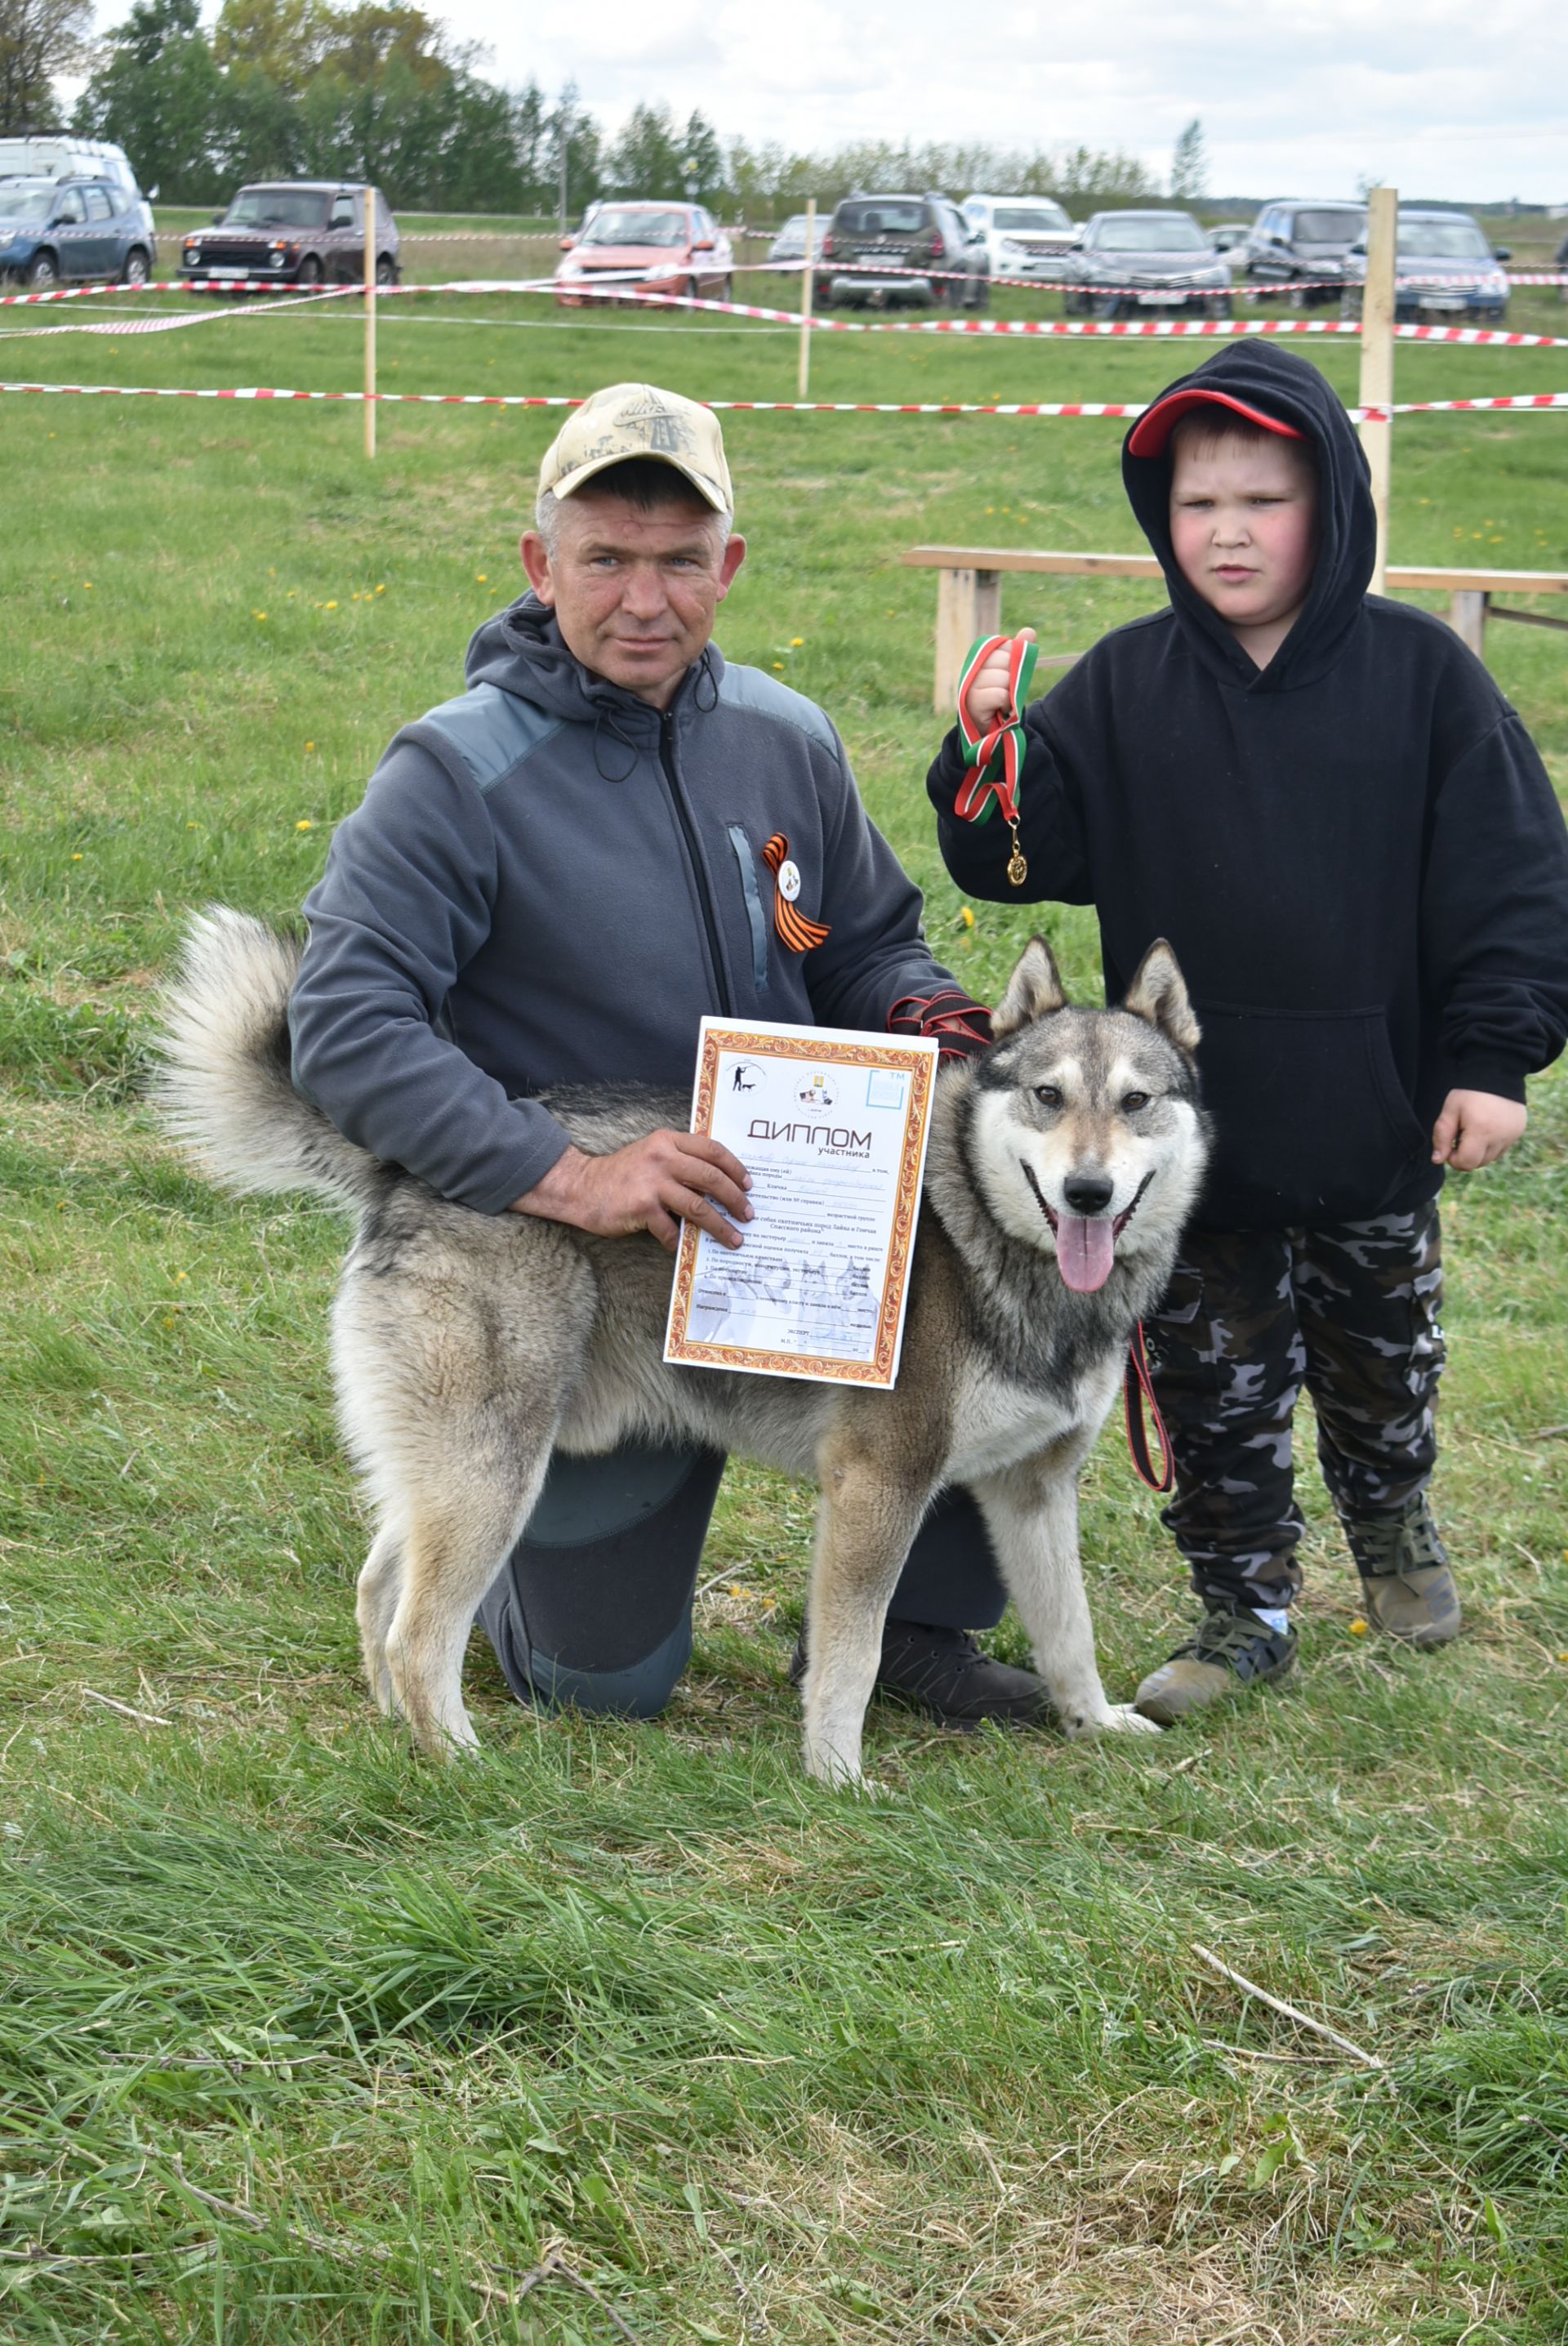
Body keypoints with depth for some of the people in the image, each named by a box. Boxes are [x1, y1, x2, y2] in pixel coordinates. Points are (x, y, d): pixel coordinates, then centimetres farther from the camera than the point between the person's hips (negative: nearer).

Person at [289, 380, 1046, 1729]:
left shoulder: (783, 738, -1)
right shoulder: (460, 773, -17)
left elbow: (868, 946, 12)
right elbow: (346, 1026, -25)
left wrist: (923, 1015, -14)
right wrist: (568, 1177, -35)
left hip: (797, 1210, 4)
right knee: (608, 1681, 3)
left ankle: (914, 1619, 4)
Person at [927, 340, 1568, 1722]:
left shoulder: (1418, 673, -8)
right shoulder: (1125, 689, -4)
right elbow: (1023, 858, -4)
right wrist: (988, 753, -22)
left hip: (1373, 1127, -1)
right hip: (1194, 1128, 1)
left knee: (1382, 1359, 19)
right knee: (1215, 1384, 8)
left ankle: (1393, 1521, 46)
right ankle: (1247, 1609, 24)